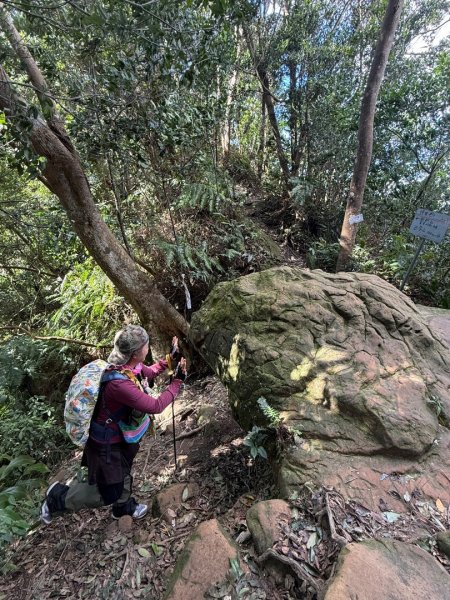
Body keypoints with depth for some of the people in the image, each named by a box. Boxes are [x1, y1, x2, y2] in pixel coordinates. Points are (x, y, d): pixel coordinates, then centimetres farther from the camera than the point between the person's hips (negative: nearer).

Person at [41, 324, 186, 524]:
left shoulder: (132, 366, -14)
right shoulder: (120, 383, -40)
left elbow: (150, 372, 10)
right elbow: (155, 406, -35)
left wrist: (169, 358, 1)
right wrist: (177, 382, -27)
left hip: (121, 435, 9)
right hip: (106, 443, -8)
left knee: (123, 473, 30)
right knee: (109, 493, 10)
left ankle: (124, 506, 57)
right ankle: (58, 498, 29)